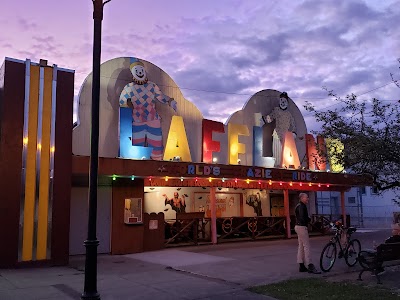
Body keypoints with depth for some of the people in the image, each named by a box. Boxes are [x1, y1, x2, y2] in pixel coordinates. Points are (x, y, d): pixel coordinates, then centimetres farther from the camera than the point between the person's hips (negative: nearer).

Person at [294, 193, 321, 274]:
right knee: (306, 246, -10)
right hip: (302, 227, -11)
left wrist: (308, 219, 0)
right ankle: (310, 266, -11)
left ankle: (301, 266, 15)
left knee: (301, 246, 11)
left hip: (298, 227, 11)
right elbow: (303, 218, -24)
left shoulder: (300, 206, 18)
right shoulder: (301, 206, -15)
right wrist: (309, 219, -6)